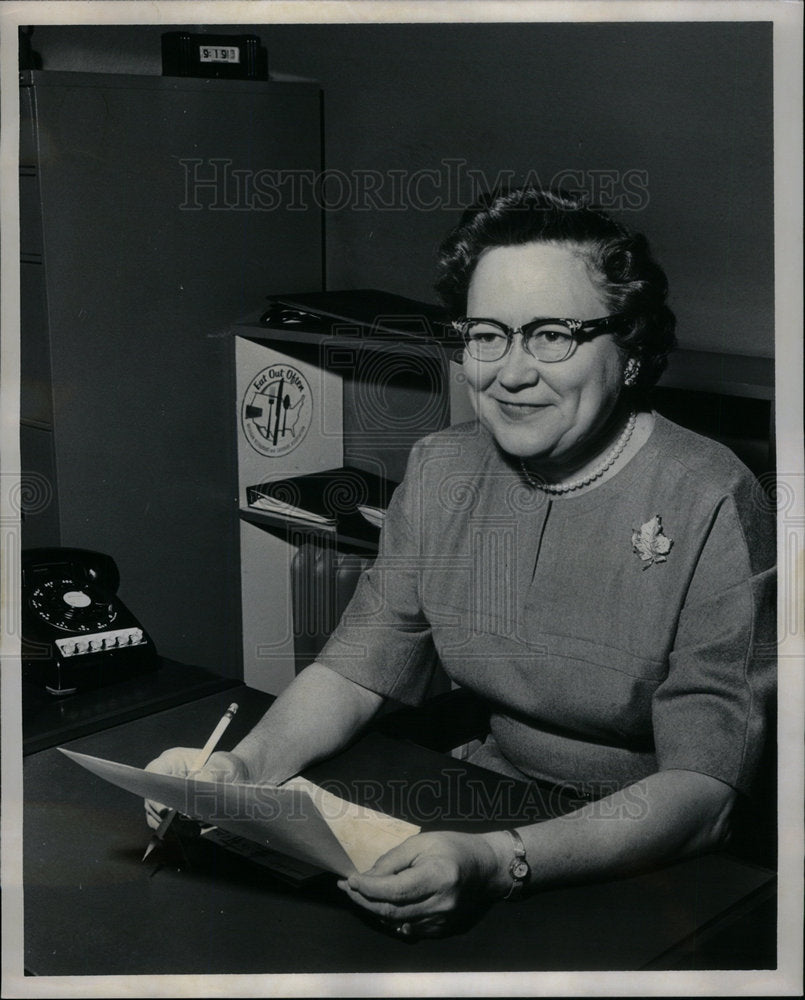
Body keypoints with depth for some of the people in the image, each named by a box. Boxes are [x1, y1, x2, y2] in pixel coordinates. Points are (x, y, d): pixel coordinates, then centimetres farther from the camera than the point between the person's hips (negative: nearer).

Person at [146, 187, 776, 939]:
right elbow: (356, 667, 4)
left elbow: (705, 787, -23)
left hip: (654, 867, -4)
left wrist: (500, 864, -38)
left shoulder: (710, 507, -18)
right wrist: (243, 766, -17)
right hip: (492, 805, 5)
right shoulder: (439, 471, 1)